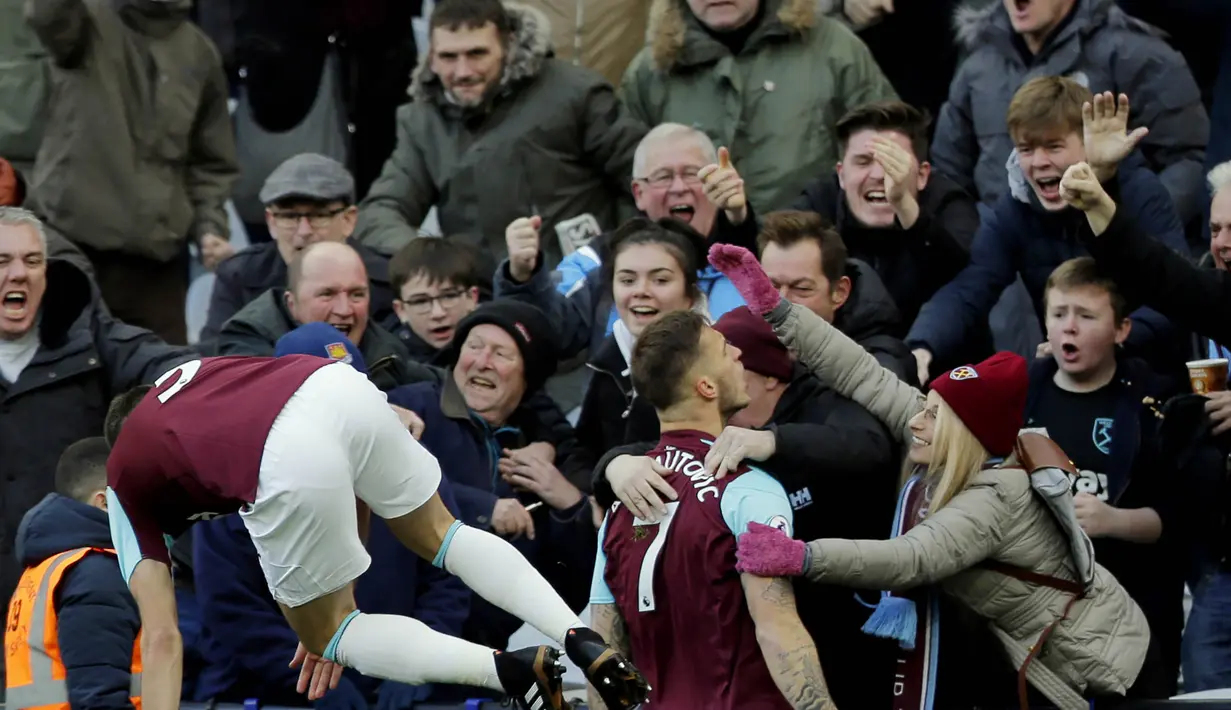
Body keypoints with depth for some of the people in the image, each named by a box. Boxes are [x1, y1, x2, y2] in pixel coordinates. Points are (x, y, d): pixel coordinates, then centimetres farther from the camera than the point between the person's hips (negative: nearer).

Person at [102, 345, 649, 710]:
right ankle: (588, 645, 14)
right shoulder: (199, 369, 40)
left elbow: (162, 636, 20)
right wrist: (340, 601, 41)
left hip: (289, 465, -4)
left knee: (327, 635, 19)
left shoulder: (124, 476, 29)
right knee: (439, 534, 30)